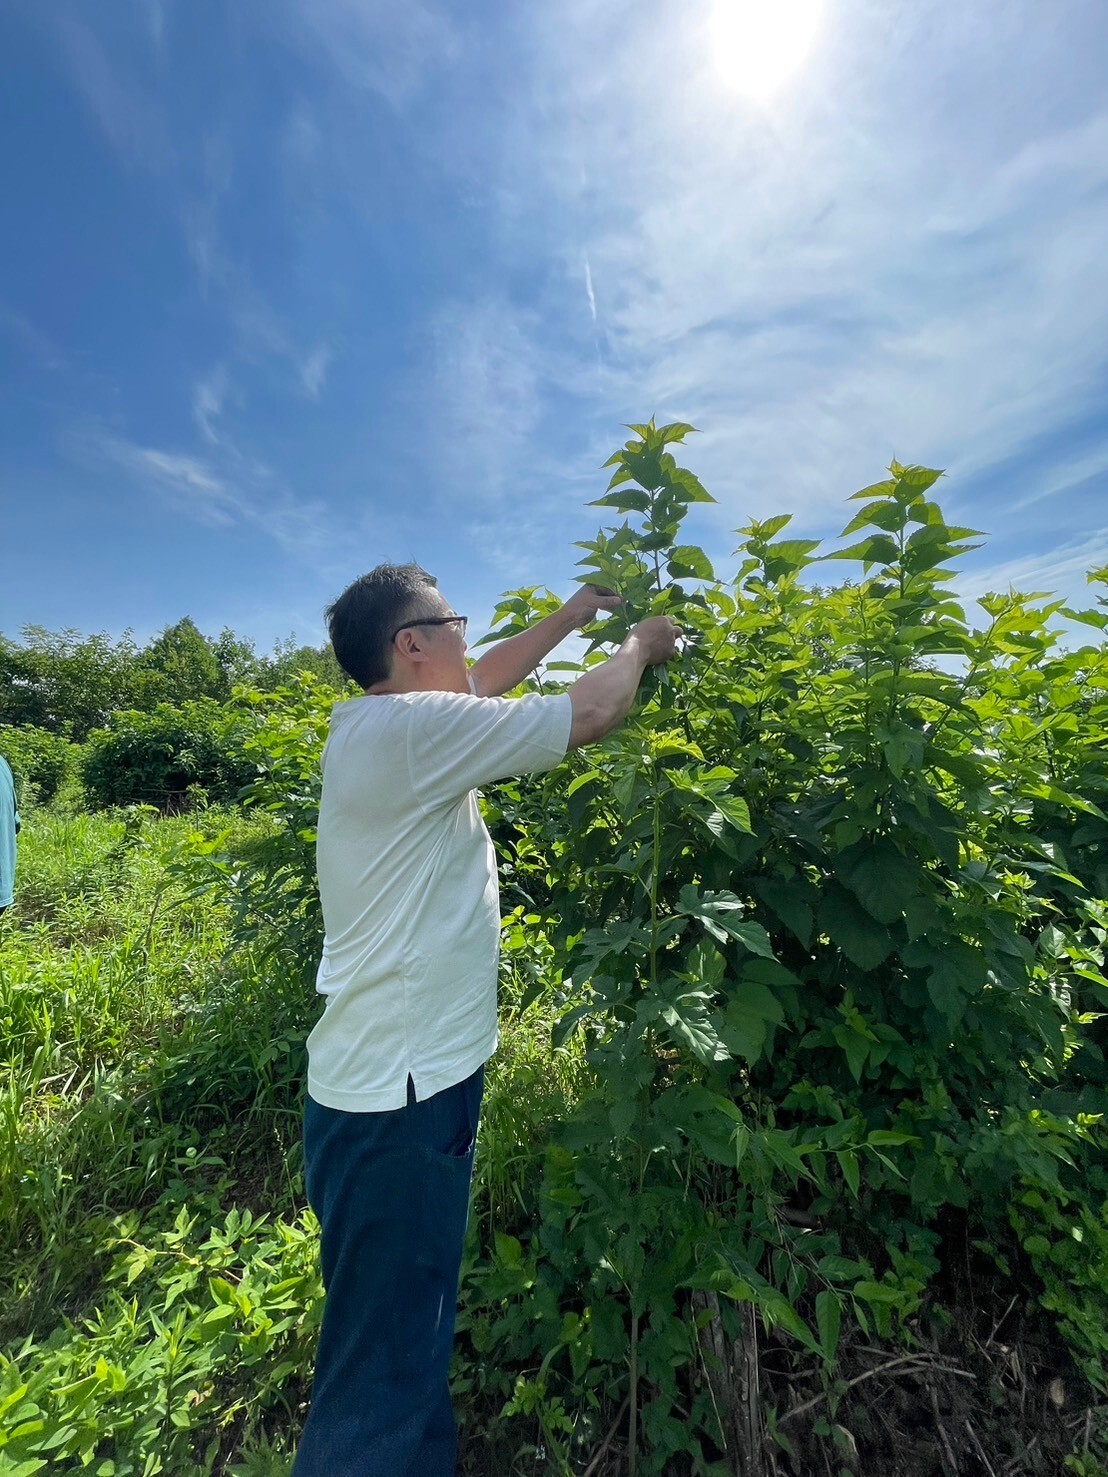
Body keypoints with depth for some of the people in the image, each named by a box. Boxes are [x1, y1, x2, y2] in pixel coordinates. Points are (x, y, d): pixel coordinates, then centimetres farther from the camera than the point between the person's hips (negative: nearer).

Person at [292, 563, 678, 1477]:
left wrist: (567, 618, 26)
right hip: (399, 1095, -9)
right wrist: (640, 646, 5)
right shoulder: (416, 728, -20)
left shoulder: (379, 726, 9)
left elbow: (483, 683, 22)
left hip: (386, 1077, 9)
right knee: (386, 1363, 10)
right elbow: (590, 716, -16)